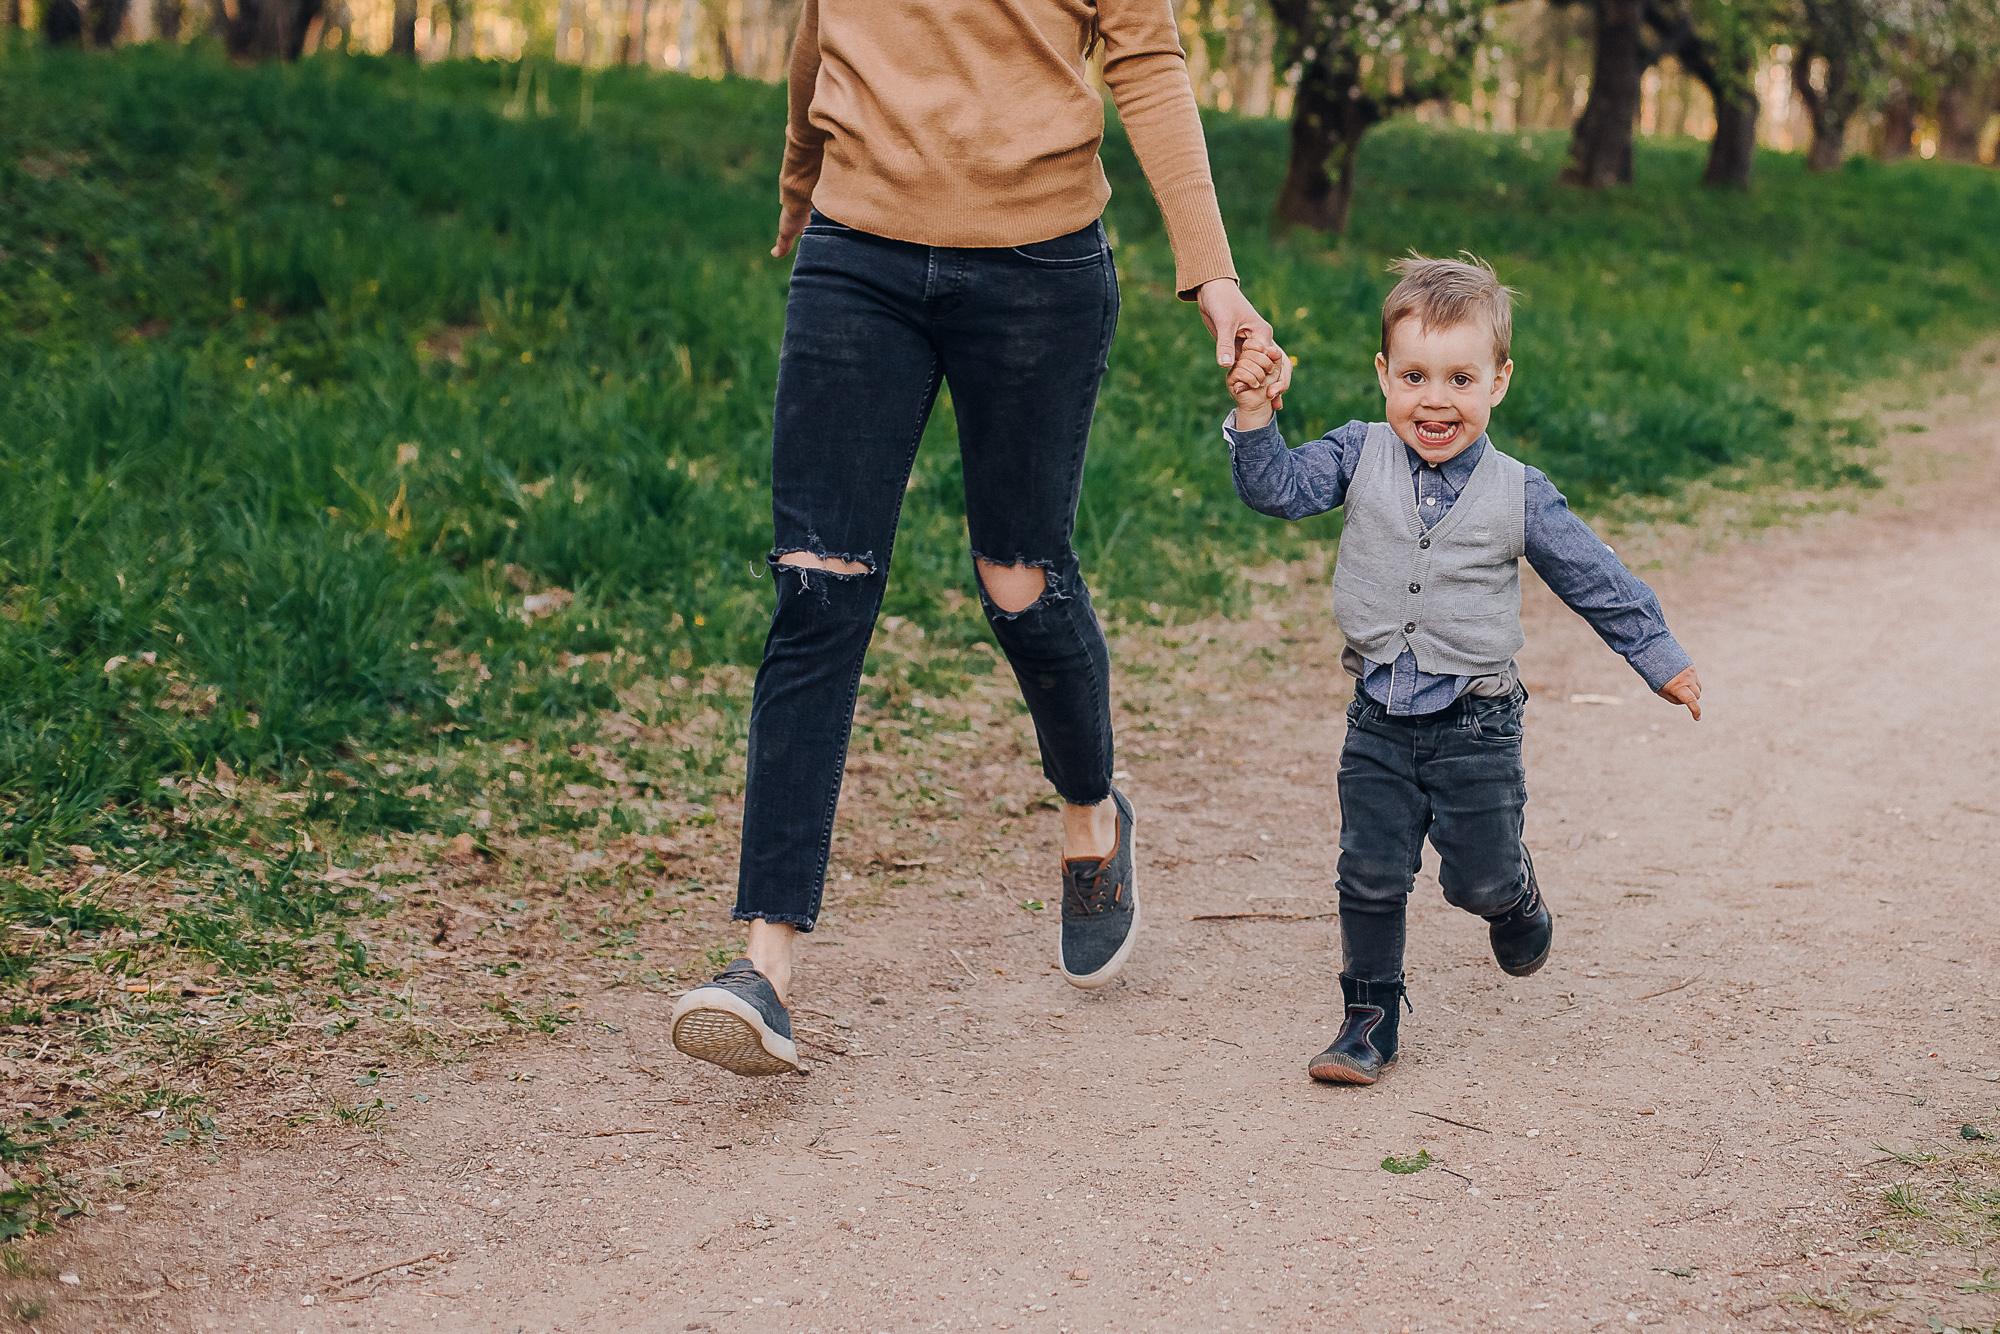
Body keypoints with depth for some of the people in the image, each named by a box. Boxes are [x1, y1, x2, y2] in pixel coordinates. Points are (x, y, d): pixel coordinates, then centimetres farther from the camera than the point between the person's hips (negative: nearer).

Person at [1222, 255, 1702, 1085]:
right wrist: (1255, 415, -28)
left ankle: (1515, 898, 41)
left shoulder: (1519, 495, -7)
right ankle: (1369, 1018, 18)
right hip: (1379, 720, 1)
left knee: (1479, 878, 5)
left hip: (1474, 723, -1)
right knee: (1370, 877, 2)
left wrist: (1660, 660, 7)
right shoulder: (1359, 458, -4)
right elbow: (1278, 488, -13)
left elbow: (1594, 580, 2)